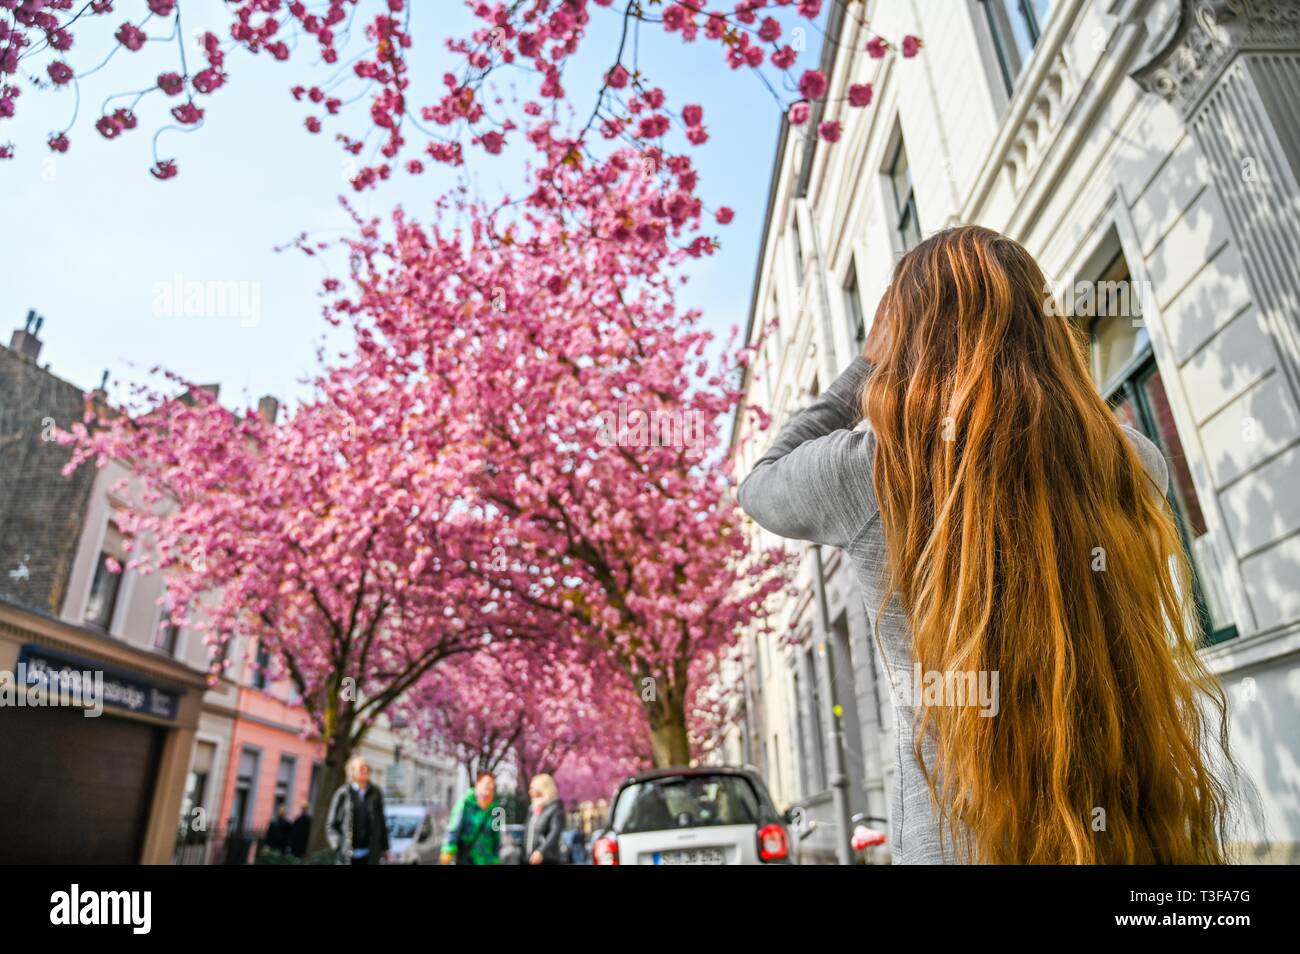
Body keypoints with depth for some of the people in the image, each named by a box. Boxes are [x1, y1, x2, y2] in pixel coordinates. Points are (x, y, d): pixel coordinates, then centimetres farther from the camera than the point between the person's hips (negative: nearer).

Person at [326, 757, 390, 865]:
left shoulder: (376, 794, 6)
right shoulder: (343, 794, -2)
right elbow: (331, 825, 2)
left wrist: (384, 848, 13)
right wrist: (339, 845, -12)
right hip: (348, 856, -2)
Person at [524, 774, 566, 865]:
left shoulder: (555, 808, -7)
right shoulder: (533, 808, 14)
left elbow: (555, 833, -17)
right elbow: (528, 832, 18)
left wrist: (541, 851, -27)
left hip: (548, 859, -7)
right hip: (532, 859, 7)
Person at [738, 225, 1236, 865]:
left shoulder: (868, 469, -16)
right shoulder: (1134, 464, -7)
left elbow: (760, 484, 6)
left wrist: (868, 363, 8)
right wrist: (1011, 362, 13)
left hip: (956, 837, -2)